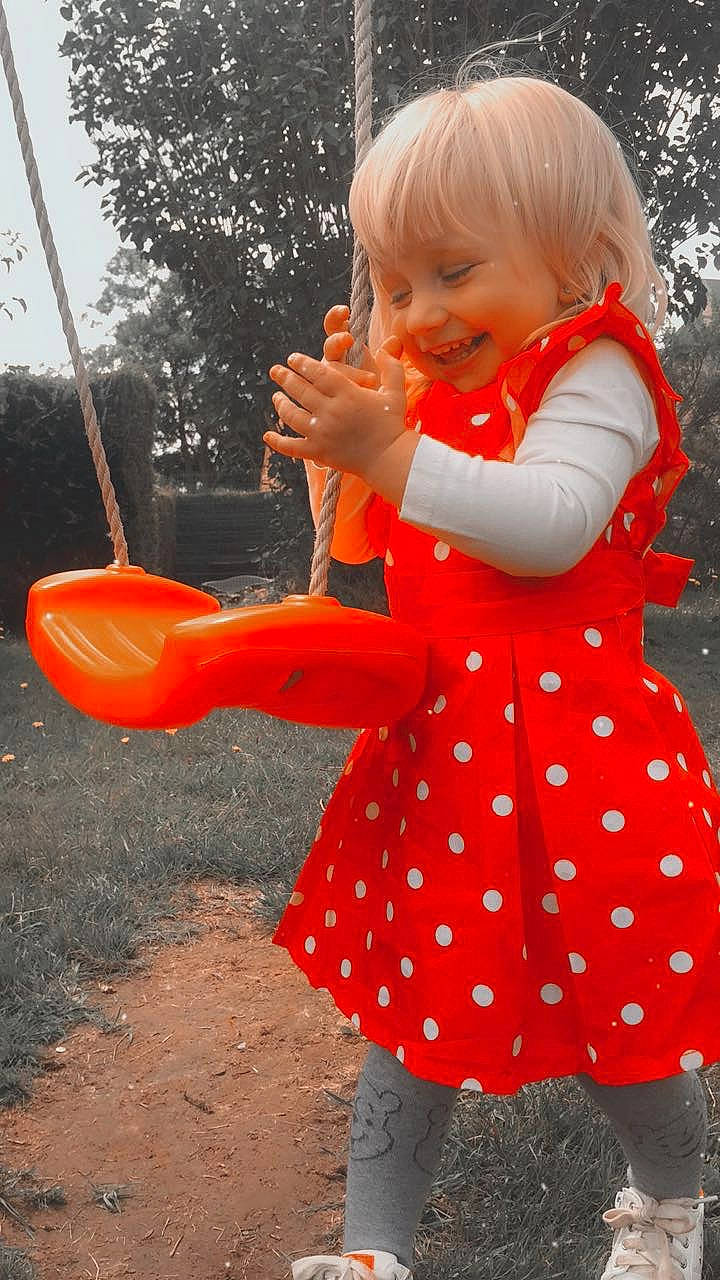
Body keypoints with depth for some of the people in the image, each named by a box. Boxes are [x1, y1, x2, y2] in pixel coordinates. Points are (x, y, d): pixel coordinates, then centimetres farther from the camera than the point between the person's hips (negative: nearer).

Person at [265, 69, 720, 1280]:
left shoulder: (593, 369, -9)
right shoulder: (435, 395, 14)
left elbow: (551, 525, -27)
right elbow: (361, 543, 22)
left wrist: (393, 454, -33)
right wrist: (342, 432, 6)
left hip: (571, 739, -7)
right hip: (436, 744, 7)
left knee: (614, 1002, 10)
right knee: (416, 994, 12)